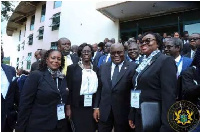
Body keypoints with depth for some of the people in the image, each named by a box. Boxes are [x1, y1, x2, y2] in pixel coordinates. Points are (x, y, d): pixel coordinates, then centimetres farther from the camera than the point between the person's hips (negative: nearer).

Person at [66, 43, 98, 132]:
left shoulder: (96, 69, 8)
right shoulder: (72, 68, -2)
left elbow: (99, 88, 10)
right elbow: (69, 89, -3)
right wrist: (68, 107, -5)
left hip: (92, 106, 3)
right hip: (78, 107, -3)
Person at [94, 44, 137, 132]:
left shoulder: (132, 67, -7)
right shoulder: (103, 67, 7)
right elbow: (99, 89, 8)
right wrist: (96, 107, 4)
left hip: (123, 111, -3)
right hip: (104, 111, 3)